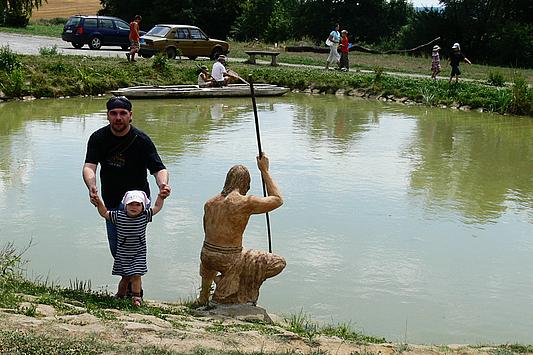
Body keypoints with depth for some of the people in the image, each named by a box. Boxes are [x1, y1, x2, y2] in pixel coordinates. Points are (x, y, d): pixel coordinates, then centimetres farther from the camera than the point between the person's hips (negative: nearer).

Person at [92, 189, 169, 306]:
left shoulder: (145, 216, -6)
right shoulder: (118, 216, -9)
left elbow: (157, 207, 2)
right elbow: (104, 213, -2)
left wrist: (161, 197, -11)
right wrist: (99, 204, -17)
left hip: (139, 254, 0)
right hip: (123, 254, 0)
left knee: (136, 275, -8)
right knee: (125, 277, 7)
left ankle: (136, 297, 2)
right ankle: (120, 295, 28)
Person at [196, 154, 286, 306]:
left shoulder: (209, 203, 4)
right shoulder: (246, 203, -16)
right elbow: (278, 200, 0)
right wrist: (264, 171, 6)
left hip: (206, 258, 7)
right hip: (228, 261, -7)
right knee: (279, 263, 3)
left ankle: (203, 297, 42)